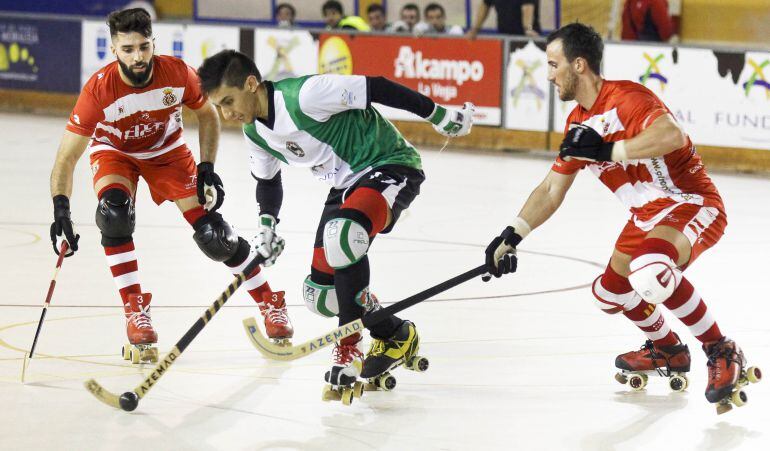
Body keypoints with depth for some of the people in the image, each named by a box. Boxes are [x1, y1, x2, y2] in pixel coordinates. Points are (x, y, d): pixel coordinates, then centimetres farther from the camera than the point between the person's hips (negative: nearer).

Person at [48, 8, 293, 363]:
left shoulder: (177, 74, -27)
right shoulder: (99, 89, -33)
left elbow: (207, 114, -5)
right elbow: (66, 158, -32)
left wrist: (207, 169, -11)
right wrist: (60, 208, -44)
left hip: (167, 150, 1)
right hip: (113, 151, -1)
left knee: (212, 234, -8)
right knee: (113, 212, -32)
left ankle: (270, 304, 12)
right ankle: (135, 312, -18)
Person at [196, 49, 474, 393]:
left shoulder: (304, 95, -25)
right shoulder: (254, 133, 2)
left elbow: (376, 89, -22)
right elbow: (267, 179, 21)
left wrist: (437, 115, -18)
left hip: (390, 165, -9)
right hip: (347, 184, 9)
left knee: (342, 232, -35)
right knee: (320, 293, 0)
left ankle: (350, 346, -21)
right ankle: (392, 335, 18)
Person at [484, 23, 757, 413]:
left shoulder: (625, 98, -20)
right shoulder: (579, 124, 10)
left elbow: (672, 136, -39)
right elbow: (552, 189, 18)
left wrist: (607, 150, -38)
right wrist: (511, 236, 11)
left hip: (692, 204, -10)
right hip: (648, 216, 10)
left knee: (649, 272, -36)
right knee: (609, 293, 18)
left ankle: (722, 353, -20)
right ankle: (667, 351, 43)